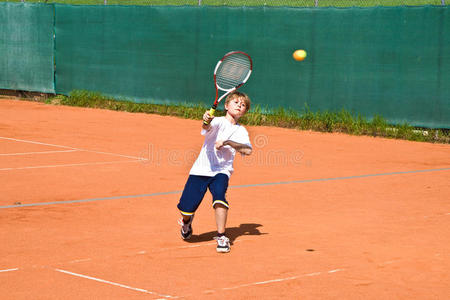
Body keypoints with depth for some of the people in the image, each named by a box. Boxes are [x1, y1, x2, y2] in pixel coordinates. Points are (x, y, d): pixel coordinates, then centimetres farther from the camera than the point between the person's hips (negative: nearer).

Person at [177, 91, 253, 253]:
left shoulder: (241, 131, 7)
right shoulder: (218, 122, -3)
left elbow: (248, 150, -10)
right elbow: (207, 127, -27)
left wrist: (227, 142, -18)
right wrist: (206, 122, -50)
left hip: (222, 171, 2)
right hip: (201, 169, -2)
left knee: (219, 195, -29)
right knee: (187, 208, -5)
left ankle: (221, 236, -19)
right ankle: (186, 221, 33)